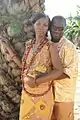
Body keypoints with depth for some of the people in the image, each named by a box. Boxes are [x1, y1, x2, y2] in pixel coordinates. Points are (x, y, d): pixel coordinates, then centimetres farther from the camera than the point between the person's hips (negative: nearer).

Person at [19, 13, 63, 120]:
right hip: (27, 92, 5)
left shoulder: (50, 47, -11)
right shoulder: (29, 44, 4)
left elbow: (59, 71, -18)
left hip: (43, 94, -4)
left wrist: (36, 81, -19)